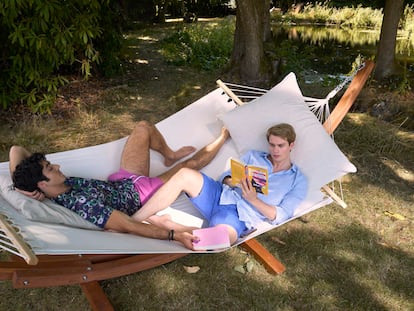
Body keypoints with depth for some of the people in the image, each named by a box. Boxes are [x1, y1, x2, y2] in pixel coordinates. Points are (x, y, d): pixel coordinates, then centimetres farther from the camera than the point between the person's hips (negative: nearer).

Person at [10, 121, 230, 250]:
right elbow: (131, 227, -44)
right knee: (192, 164, 2)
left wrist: (25, 186, -27)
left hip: (124, 180, 8)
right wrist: (174, 235, -50)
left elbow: (16, 150, -13)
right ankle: (222, 137, 36)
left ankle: (171, 156, 41)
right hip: (143, 193, -7)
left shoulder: (56, 189, -18)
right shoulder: (83, 205, -40)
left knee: (143, 127, 10)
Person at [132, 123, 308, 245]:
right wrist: (231, 181, -7)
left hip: (239, 217, -3)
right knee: (185, 175, -28)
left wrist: (254, 200, -13)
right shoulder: (253, 156, 22)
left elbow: (280, 216, 1)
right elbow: (226, 177, 17)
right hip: (219, 196, 4)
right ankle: (132, 223, -25)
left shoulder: (298, 181, 12)